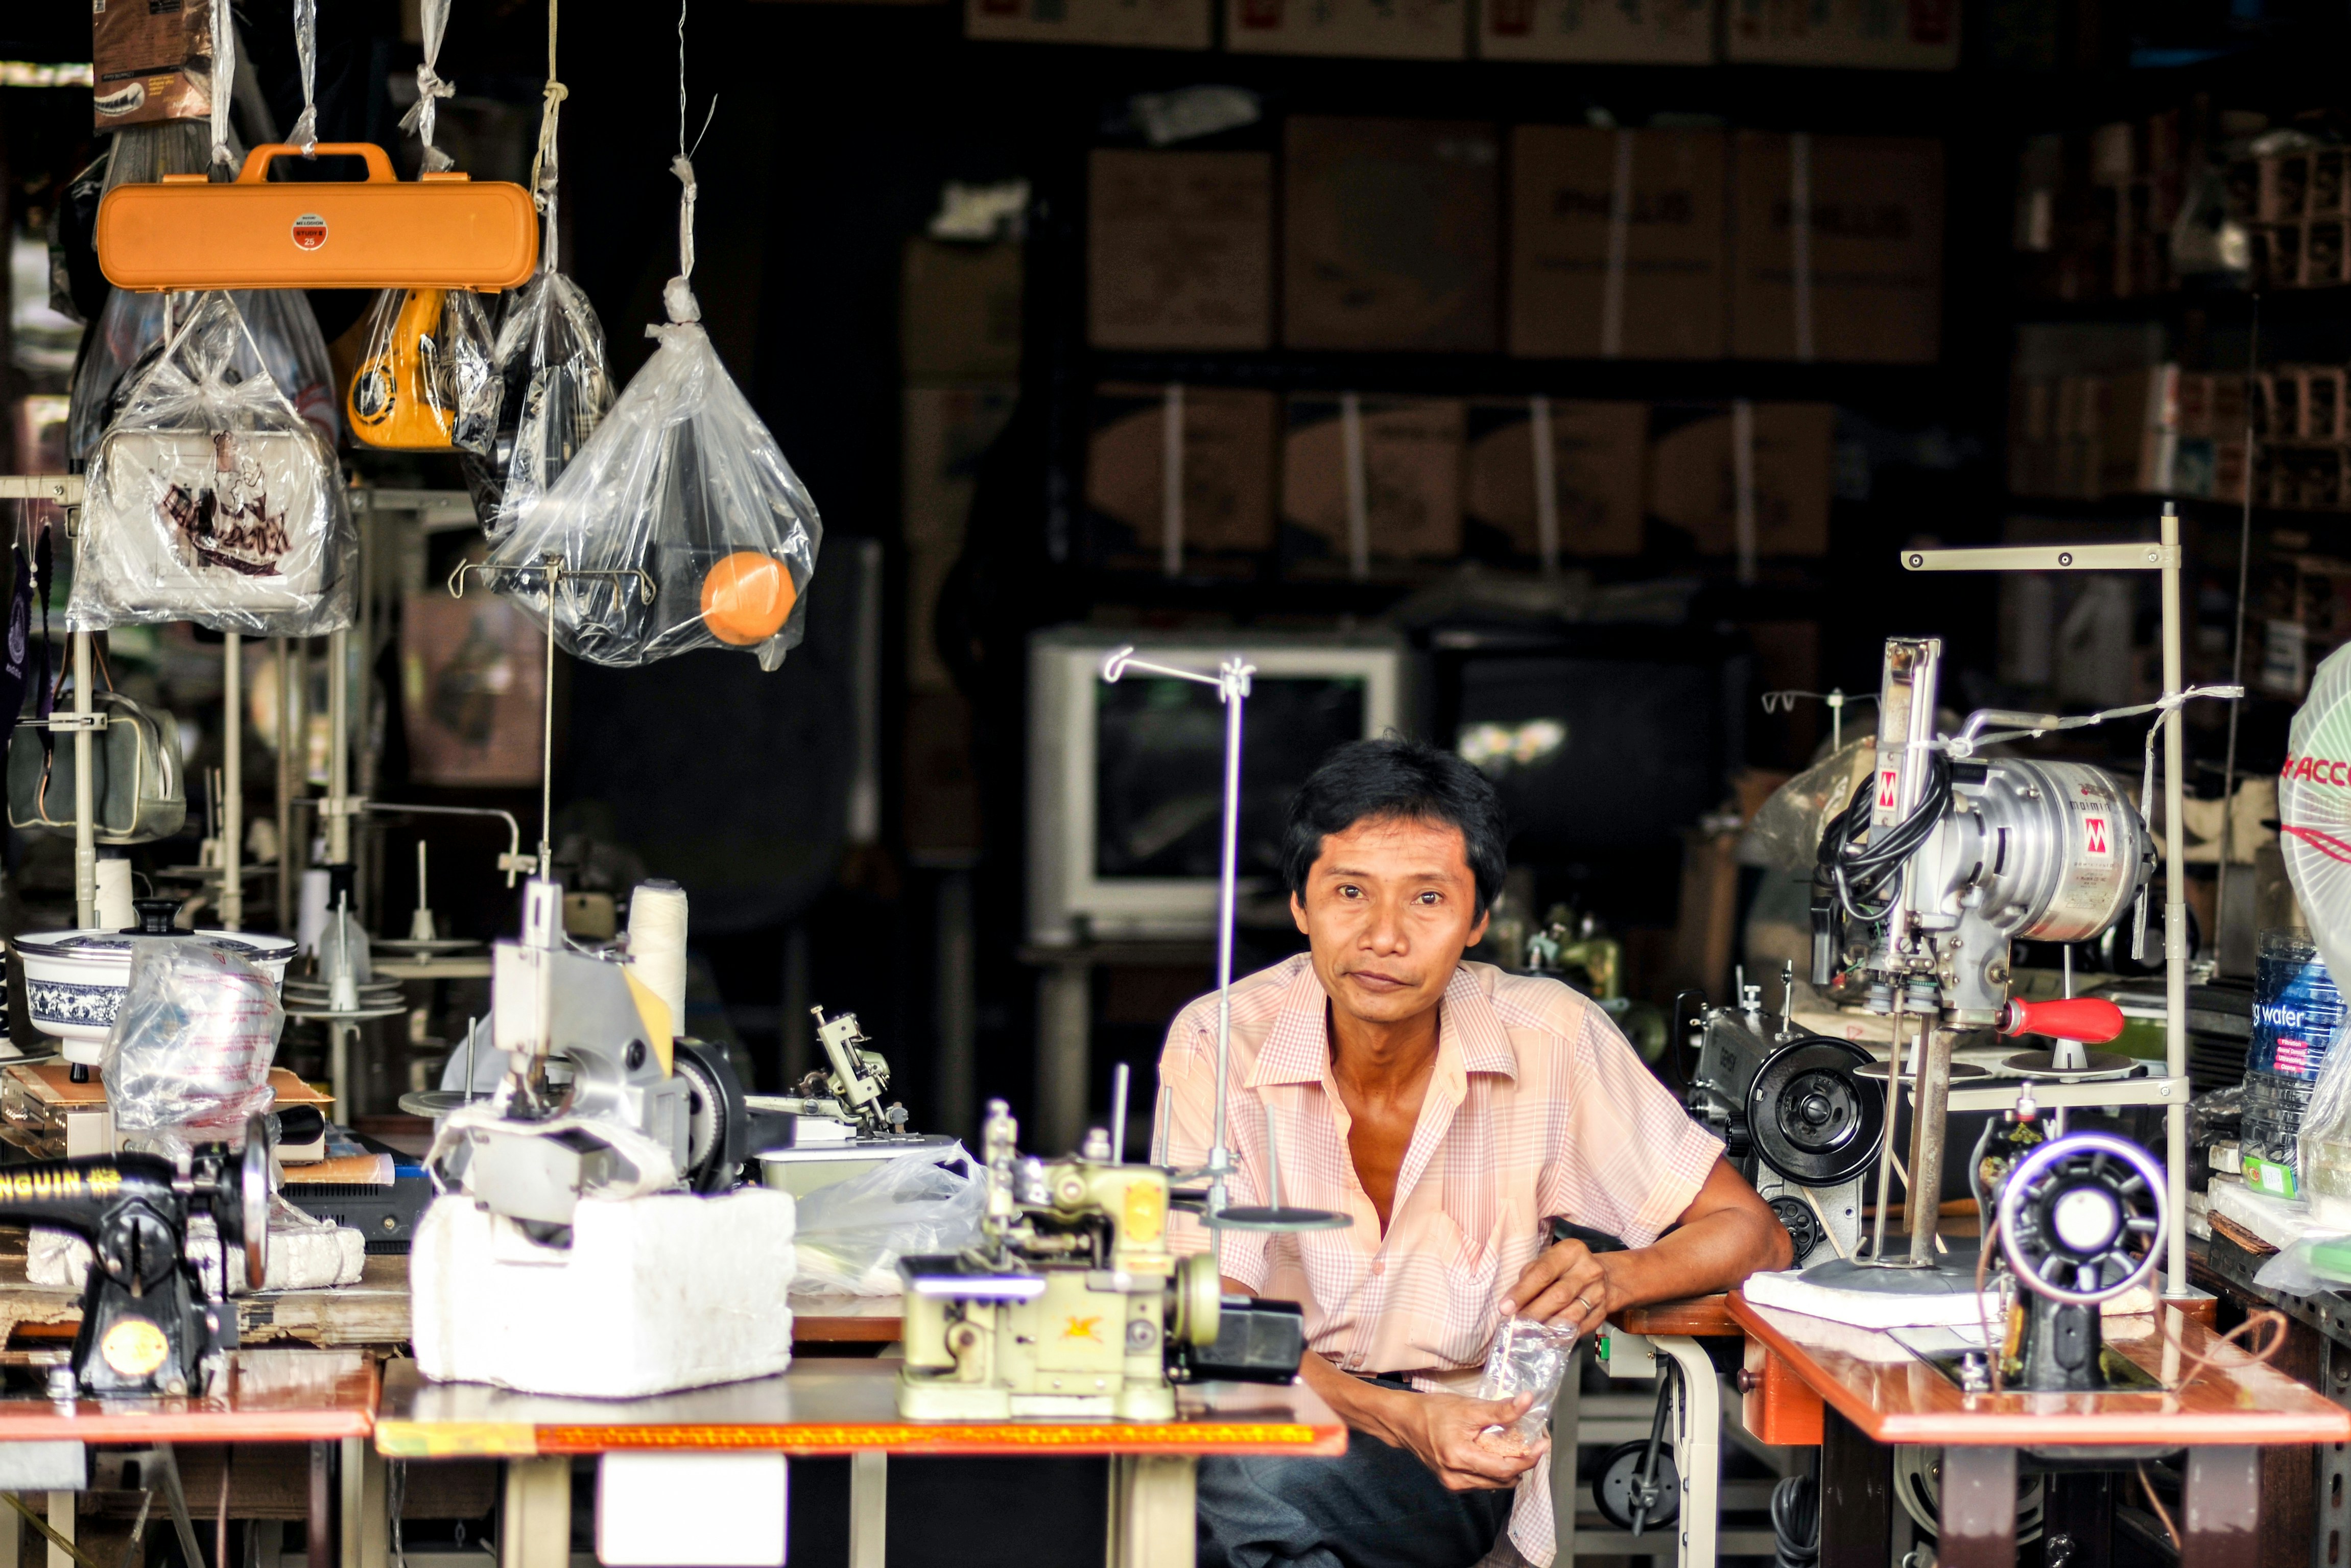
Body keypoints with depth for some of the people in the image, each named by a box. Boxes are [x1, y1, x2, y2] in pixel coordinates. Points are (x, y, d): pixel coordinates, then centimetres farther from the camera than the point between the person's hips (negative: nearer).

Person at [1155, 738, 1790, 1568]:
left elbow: (1752, 1234, 1)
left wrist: (1612, 1278, -21)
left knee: (1257, 1487, -32)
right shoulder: (1220, 1044, -9)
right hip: (1275, 1419, 2)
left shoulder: (1552, 1041, -7)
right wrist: (1403, 1421, -30)